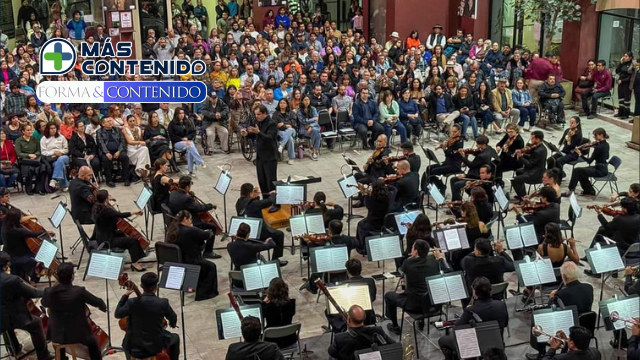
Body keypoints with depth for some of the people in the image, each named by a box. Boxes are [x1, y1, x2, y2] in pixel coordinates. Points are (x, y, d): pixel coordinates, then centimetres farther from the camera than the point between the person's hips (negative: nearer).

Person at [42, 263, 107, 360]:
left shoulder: (49, 292, -15)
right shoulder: (79, 291, -24)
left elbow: (44, 303, 9)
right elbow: (99, 303, -9)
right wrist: (103, 307, 14)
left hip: (56, 335, 3)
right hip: (78, 334, -3)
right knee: (93, 343, 27)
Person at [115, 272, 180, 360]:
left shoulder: (132, 302, -19)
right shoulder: (163, 303, -20)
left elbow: (117, 314, -1)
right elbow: (174, 320, 0)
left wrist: (125, 295, 3)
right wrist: (172, 324, 24)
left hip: (134, 347, 2)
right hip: (155, 346, -1)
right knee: (175, 338, 27)